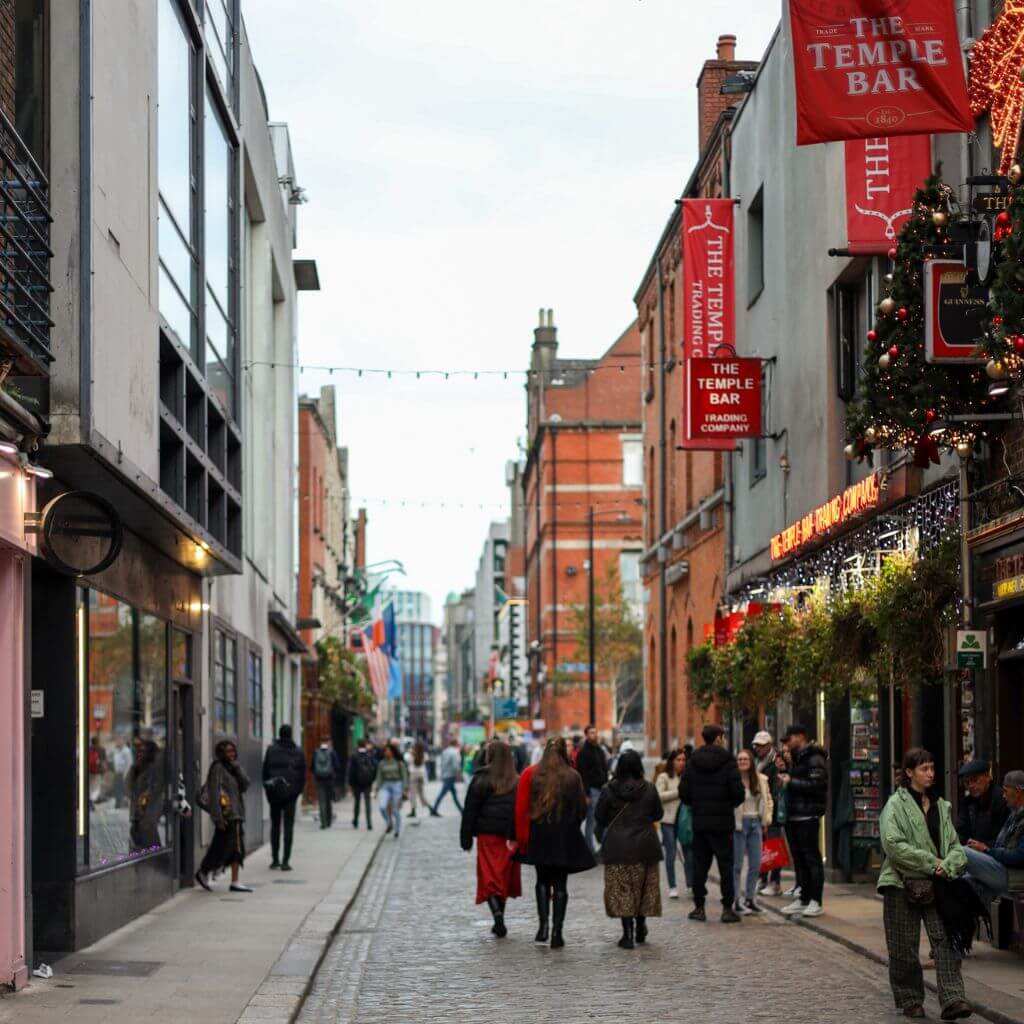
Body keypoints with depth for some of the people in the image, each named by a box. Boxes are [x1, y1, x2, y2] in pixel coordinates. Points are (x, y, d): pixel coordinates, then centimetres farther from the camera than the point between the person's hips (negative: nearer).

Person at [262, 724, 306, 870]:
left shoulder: (271, 749, -1)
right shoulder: (298, 751, 0)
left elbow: (265, 771, 0)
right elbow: (303, 773, 2)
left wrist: (267, 789, 8)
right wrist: (299, 790, 10)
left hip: (274, 792, 1)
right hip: (291, 792, 0)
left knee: (275, 825, 11)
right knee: (289, 826, 1)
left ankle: (275, 859, 11)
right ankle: (286, 861, -5)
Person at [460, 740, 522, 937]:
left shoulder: (481, 780, -4)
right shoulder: (518, 782, 3)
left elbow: (470, 810, -2)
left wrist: (466, 838, 3)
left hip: (488, 834, -3)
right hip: (510, 837, 3)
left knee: (490, 877, -2)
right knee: (505, 877, 12)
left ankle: (497, 915, -22)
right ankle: (500, 920, 17)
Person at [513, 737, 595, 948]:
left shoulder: (531, 774, -3)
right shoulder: (573, 777, -5)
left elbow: (521, 808, -5)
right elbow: (582, 809, 0)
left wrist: (520, 838, 2)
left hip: (538, 836, 1)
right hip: (566, 838, -1)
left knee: (543, 880, 17)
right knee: (560, 884, 6)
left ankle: (543, 924, 1)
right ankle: (557, 932, 2)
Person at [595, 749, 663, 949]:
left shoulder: (609, 790, -8)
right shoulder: (649, 789, -5)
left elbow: (599, 818, -2)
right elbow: (658, 814, 6)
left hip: (617, 847, -1)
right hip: (645, 845, 2)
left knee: (621, 890, 2)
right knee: (644, 887, 15)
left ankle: (628, 933, -6)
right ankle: (640, 930, 24)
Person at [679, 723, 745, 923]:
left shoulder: (693, 762, 1)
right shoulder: (727, 762, -8)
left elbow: (683, 792, -2)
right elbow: (738, 793, -12)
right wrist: (730, 804, 9)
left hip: (699, 822, 3)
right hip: (722, 822, -3)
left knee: (700, 864, 9)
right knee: (726, 865, 2)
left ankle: (699, 907, 9)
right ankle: (727, 908, 0)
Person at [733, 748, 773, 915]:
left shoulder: (761, 780, 6)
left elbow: (767, 800, 15)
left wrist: (766, 820, 7)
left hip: (755, 822, 5)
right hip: (738, 824, -5)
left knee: (755, 864, 7)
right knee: (737, 864, -2)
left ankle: (750, 899, 18)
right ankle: (736, 902, 2)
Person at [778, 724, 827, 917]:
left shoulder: (814, 759, -10)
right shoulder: (798, 758, 20)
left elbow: (816, 785, -20)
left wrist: (791, 781, -16)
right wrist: (786, 780, 10)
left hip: (807, 817, -10)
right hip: (794, 816, 10)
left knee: (811, 858, -6)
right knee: (799, 859, 11)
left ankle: (815, 901, -4)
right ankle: (803, 899, 17)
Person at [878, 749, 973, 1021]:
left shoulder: (940, 806, 13)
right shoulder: (896, 805, -5)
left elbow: (955, 845, 13)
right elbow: (893, 843, -16)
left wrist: (948, 865, -9)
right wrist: (930, 863, -16)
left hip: (936, 884, 4)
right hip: (903, 884, -4)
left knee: (945, 939, -8)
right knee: (904, 947, 3)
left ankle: (952, 999, -14)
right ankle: (910, 1000, 16)